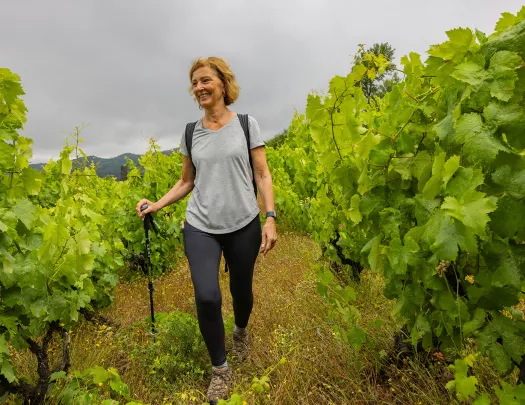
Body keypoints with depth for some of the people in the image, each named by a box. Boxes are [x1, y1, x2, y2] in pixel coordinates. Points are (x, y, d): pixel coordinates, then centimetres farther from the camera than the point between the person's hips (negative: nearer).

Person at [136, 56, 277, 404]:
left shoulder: (247, 124, 0)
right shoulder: (190, 133, 7)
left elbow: (263, 175, -1)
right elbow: (186, 182, 13)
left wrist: (271, 218, -11)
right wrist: (156, 205, -1)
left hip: (244, 225, -1)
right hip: (200, 227, 1)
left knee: (241, 291, 14)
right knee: (207, 298, -14)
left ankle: (241, 330, 51)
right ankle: (220, 368, 13)